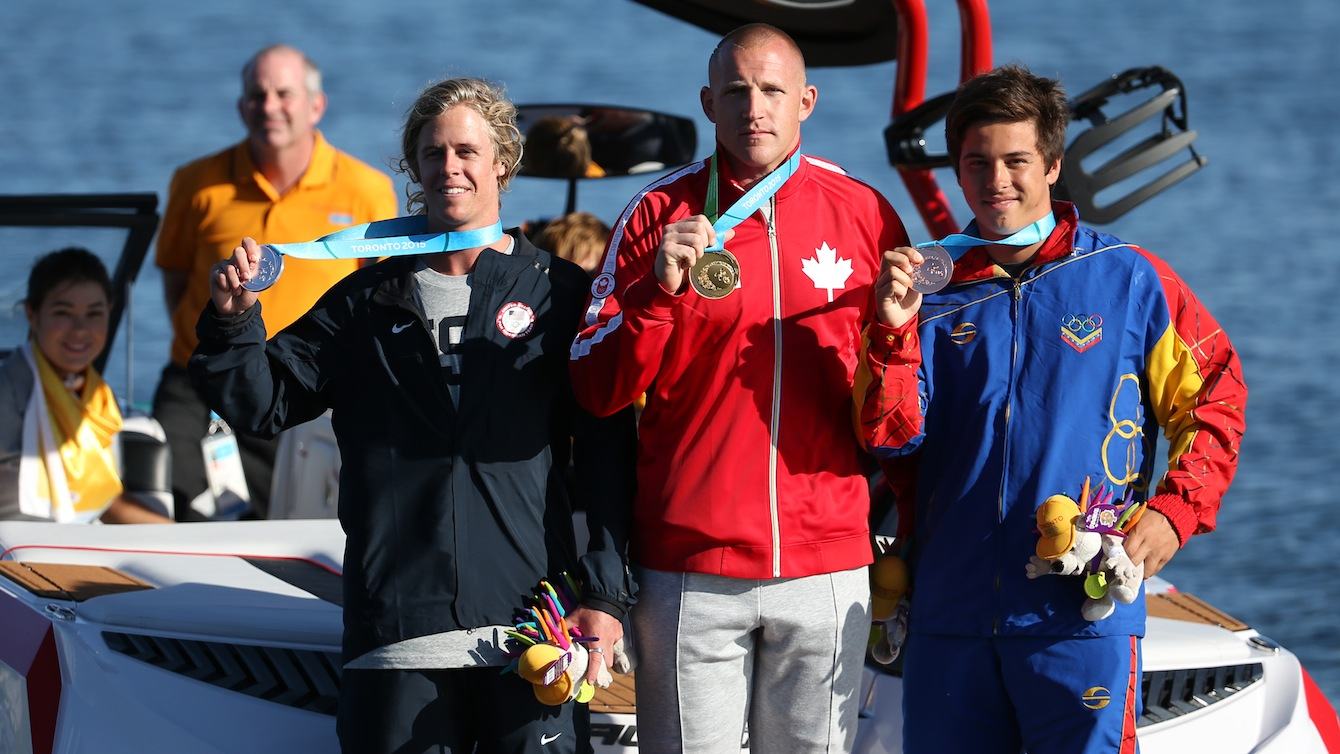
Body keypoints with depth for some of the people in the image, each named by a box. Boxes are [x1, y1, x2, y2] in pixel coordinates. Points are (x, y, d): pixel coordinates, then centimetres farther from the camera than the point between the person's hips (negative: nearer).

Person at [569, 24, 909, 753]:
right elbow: (596, 389, -1)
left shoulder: (864, 215, 5)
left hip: (828, 573, 1)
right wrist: (658, 290, -14)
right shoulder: (658, 212, 3)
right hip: (688, 572, -1)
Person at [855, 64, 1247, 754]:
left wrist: (1173, 513, -7)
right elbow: (892, 438, 2)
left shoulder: (1126, 278, 3)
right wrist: (895, 330, -12)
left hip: (1081, 614, -3)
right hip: (950, 613, 3)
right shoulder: (936, 292, 10)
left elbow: (1214, 400, 6)